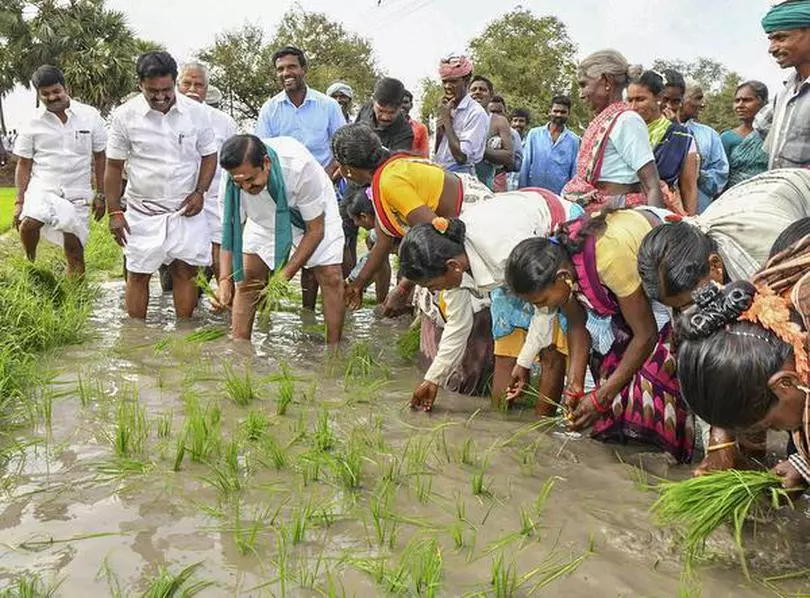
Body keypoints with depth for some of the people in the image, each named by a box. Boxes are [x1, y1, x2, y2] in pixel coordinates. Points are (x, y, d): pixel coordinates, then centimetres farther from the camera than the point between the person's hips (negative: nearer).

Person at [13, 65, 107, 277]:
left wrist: (100, 194, 3)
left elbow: (100, 157, 6)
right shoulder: (33, 124, 0)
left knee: (75, 252, 2)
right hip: (43, 188, 0)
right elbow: (24, 164, 6)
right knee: (28, 223, -29)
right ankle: (29, 264, -3)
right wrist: (20, 202, 1)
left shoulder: (90, 116, 0)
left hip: (78, 195, 0)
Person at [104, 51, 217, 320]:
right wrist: (114, 212, -3)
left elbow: (209, 155, 7)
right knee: (137, 274, 5)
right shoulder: (124, 115, -6)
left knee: (185, 271, 2)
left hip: (186, 210, 1)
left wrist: (199, 192, -7)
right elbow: (114, 166, 0)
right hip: (142, 212, 0)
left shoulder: (196, 112, -3)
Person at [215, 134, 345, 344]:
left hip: (314, 213, -3)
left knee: (331, 277, -14)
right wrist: (225, 280, -33)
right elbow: (230, 231, -18)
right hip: (264, 218, 3)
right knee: (247, 277, -6)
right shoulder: (231, 180, -30)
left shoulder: (299, 166, -41)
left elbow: (315, 230, -30)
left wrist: (285, 275, -34)